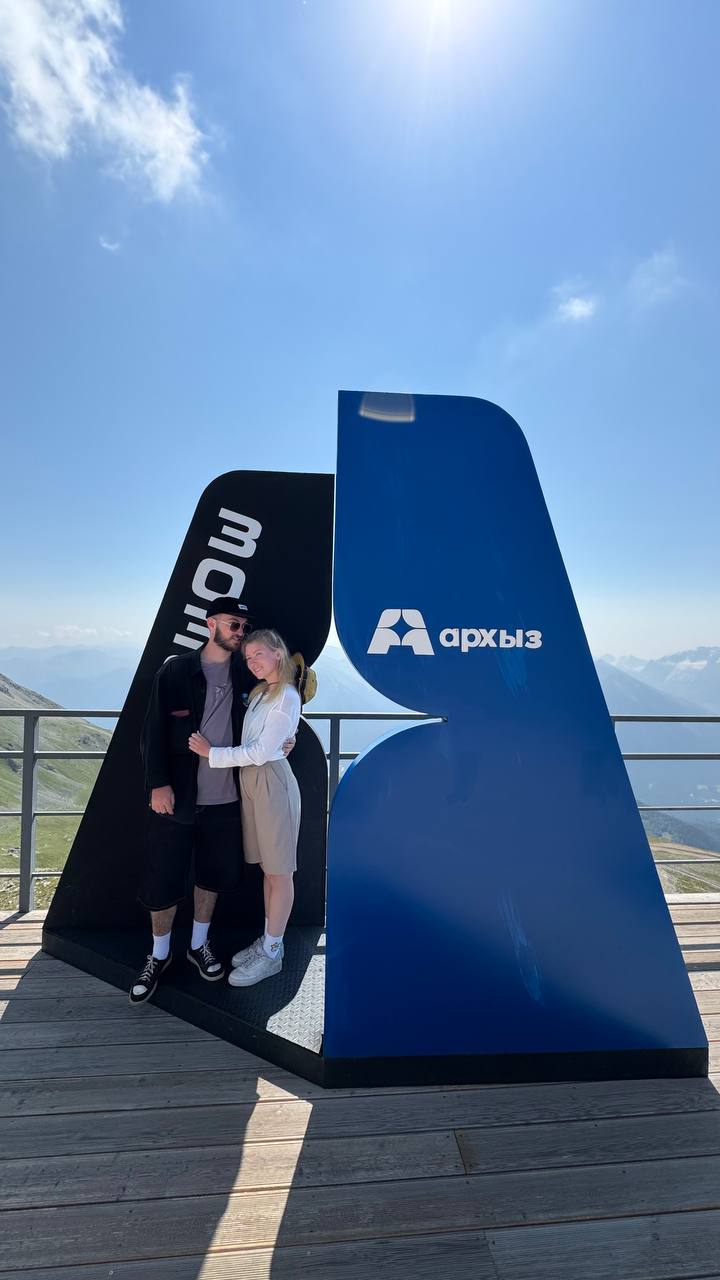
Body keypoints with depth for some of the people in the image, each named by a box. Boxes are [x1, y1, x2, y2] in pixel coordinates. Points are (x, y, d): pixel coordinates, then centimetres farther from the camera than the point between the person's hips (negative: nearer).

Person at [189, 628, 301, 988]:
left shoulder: (287, 697, -13)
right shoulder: (259, 693, 13)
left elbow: (261, 752, -17)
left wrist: (211, 753, -12)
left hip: (271, 782, -8)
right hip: (250, 781, 8)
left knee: (279, 871, 4)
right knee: (266, 867, 16)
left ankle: (272, 953, 15)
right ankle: (267, 940, 29)